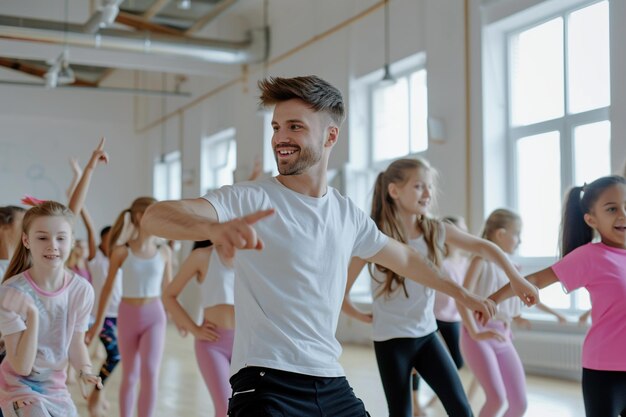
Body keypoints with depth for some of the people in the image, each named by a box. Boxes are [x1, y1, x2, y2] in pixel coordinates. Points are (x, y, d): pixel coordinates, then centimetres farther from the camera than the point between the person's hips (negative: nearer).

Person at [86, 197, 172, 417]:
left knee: (150, 373, -15)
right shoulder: (121, 251, -7)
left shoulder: (164, 251, -1)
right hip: (128, 316, 0)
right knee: (129, 376, 11)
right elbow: (108, 287, 1)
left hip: (154, 316, 1)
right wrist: (98, 323, 3)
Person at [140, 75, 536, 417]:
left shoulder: (348, 214, 8)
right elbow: (155, 215, -25)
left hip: (332, 383, 6)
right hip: (268, 383, -6)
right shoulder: (250, 200, -10)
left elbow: (404, 257, 26)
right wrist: (214, 227, -47)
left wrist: (462, 293, 36)